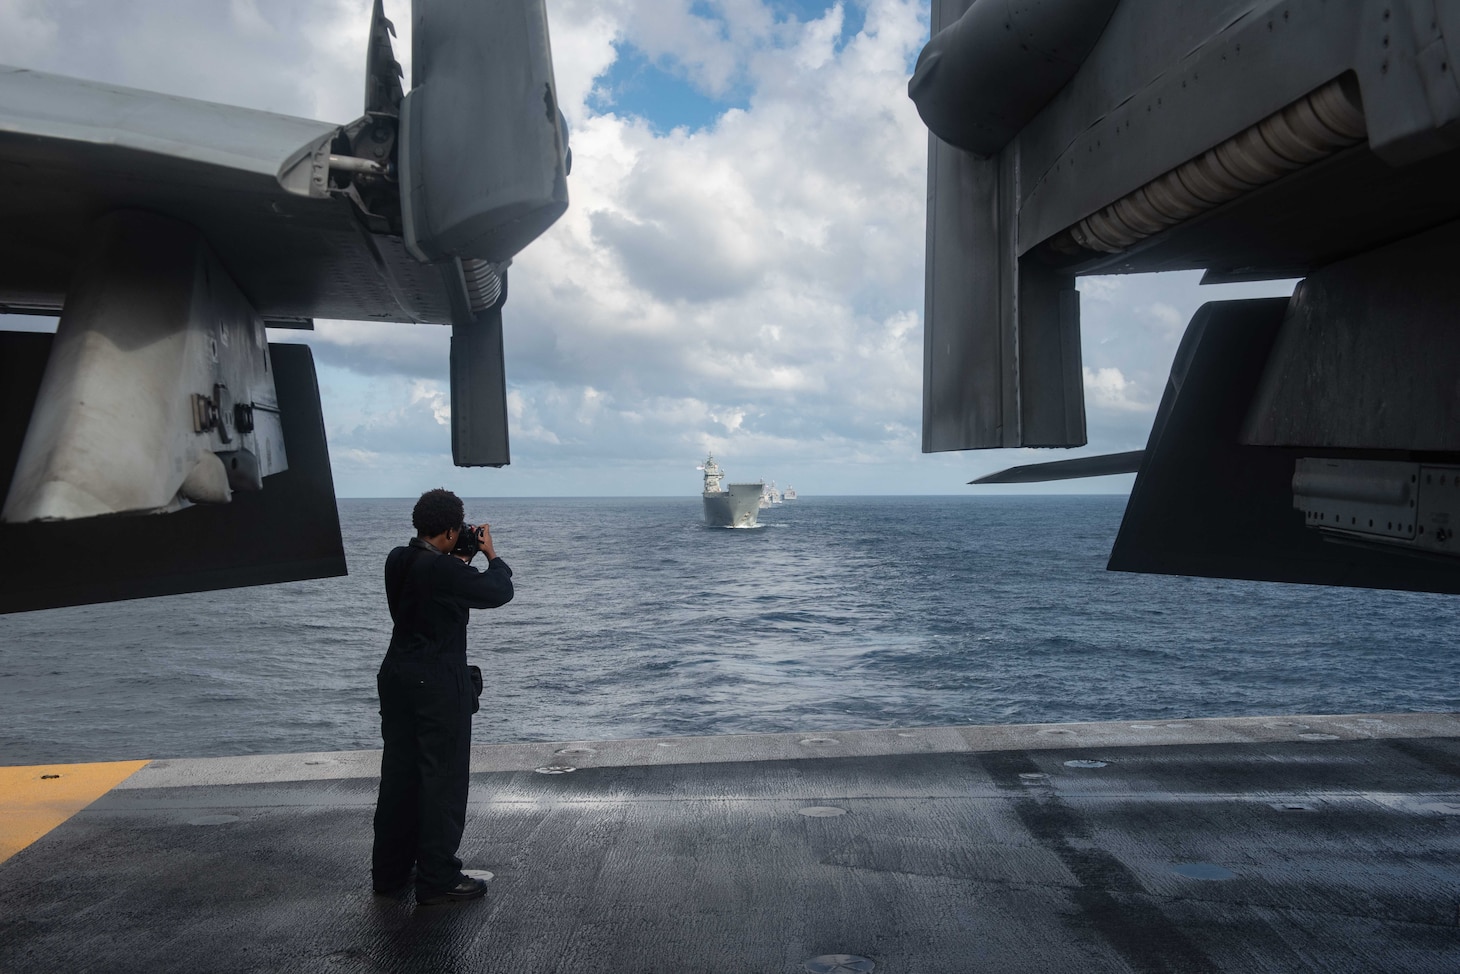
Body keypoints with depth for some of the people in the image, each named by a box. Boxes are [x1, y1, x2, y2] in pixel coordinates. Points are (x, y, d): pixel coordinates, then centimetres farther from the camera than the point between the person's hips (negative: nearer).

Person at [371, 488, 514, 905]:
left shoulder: (398, 561, 4)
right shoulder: (443, 569, -22)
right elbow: (498, 593, -14)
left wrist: (462, 560, 10)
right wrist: (491, 554, 1)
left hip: (398, 678, 9)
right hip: (438, 685, -8)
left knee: (399, 774, 16)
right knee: (443, 778, 2)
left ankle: (390, 873, 28)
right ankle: (438, 880, 10)